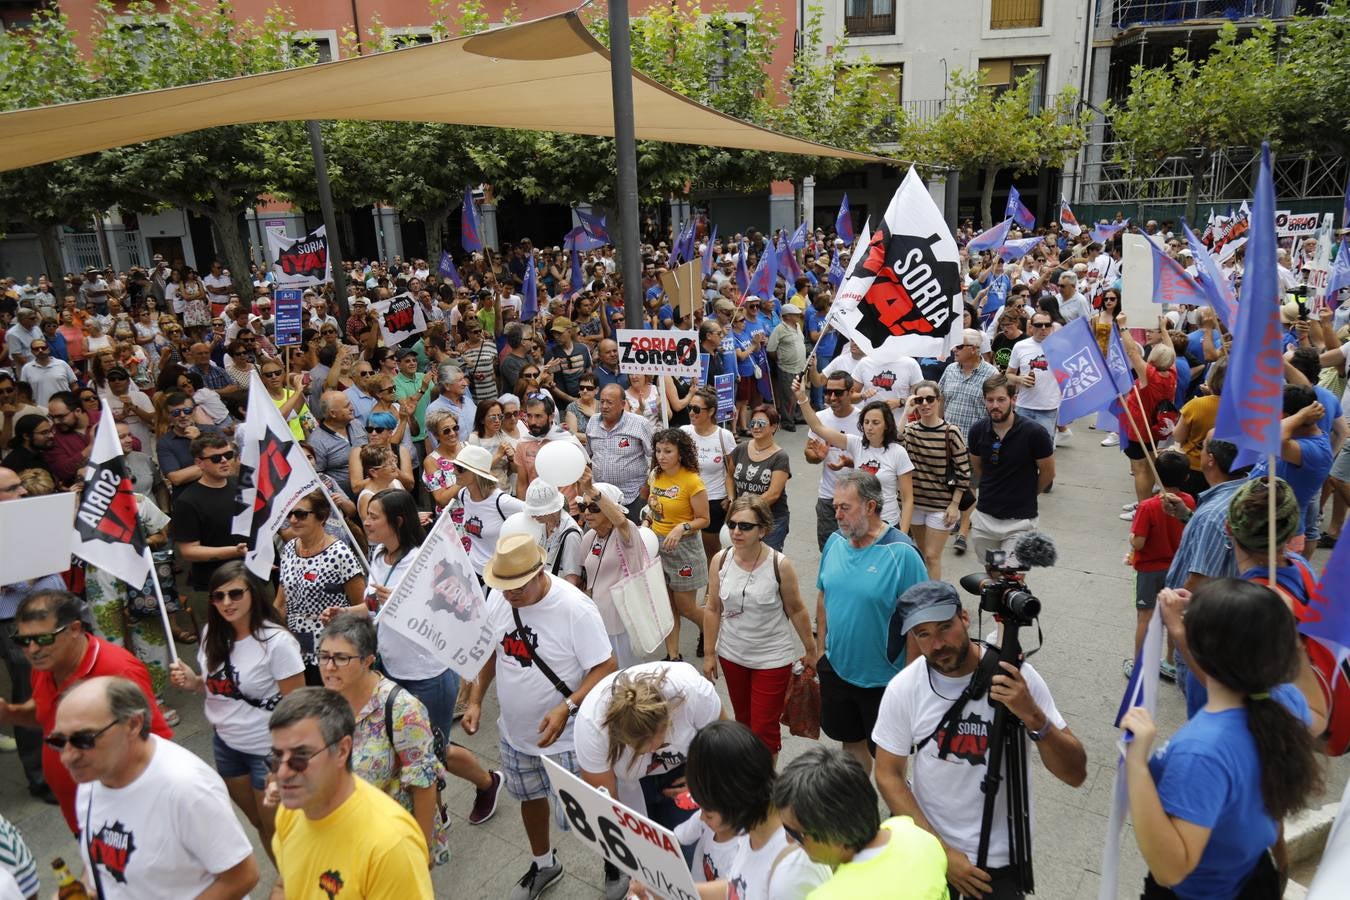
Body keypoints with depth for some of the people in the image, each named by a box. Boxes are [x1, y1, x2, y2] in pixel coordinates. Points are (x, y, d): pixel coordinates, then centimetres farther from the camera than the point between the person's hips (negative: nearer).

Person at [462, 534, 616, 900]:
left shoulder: (574, 607, -28)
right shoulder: (497, 598, -10)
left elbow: (605, 668, -23)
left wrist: (566, 708, -33)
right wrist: (475, 701, 2)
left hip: (567, 736, -6)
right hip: (515, 730, 6)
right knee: (530, 797, 25)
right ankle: (543, 864, 52)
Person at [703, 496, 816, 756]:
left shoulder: (780, 565, -19)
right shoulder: (720, 561, -10)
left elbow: (797, 610, -7)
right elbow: (713, 609, -1)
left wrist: (810, 651, 1)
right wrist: (709, 654, 3)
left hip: (772, 658, -4)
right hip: (732, 655, 4)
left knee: (764, 729, 1)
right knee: (743, 720, 22)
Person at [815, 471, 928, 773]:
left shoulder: (901, 553, -21)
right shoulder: (835, 542, -3)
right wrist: (820, 649, 11)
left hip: (884, 678, -5)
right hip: (836, 669, 5)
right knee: (851, 741, 23)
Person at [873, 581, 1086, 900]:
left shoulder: (1016, 676, -18)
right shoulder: (903, 688, -16)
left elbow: (1075, 775, -18)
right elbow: (888, 776, -8)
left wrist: (1033, 716, -35)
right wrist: (941, 851, -14)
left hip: (1001, 854, -1)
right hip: (926, 844, 1)